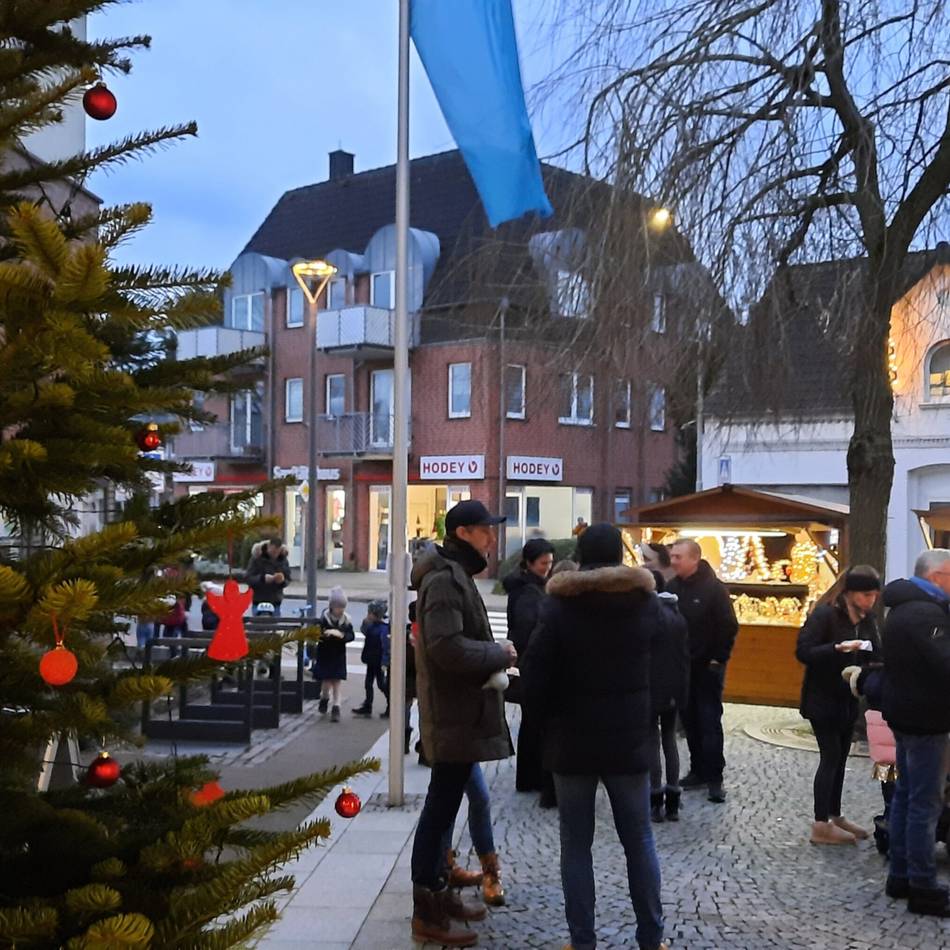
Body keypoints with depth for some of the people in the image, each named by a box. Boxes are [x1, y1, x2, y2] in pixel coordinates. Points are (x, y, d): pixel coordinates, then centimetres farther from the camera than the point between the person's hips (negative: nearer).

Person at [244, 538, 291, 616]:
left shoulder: (283, 559, 3)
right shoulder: (257, 558, -8)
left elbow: (287, 580, 6)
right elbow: (247, 578, -11)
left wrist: (282, 581, -18)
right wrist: (262, 578, -28)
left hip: (275, 602, 3)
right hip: (259, 602, -3)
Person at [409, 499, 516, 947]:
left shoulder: (454, 574, 16)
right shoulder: (445, 579, -18)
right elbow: (448, 647, -27)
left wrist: (494, 655, 5)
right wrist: (500, 654, -15)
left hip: (459, 709, 11)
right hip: (454, 713, -11)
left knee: (444, 804, 18)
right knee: (441, 808, -3)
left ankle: (436, 890, 30)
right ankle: (427, 912, 5)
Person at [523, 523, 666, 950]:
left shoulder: (558, 606, -10)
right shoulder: (646, 603, -2)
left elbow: (534, 676, -9)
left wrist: (551, 722, 3)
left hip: (572, 741, -2)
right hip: (629, 739, 2)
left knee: (576, 844, 7)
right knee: (639, 841, 12)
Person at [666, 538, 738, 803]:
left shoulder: (714, 588, -12)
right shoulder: (672, 587, 3)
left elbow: (729, 626, -11)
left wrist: (718, 658, -11)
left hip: (707, 667, -5)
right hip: (681, 667, 5)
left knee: (710, 722, -4)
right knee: (690, 721, 11)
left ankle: (714, 778, 0)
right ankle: (698, 771, 20)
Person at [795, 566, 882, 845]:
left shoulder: (867, 619, 4)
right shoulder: (825, 615, -16)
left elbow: (875, 655, 5)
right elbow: (803, 651, -20)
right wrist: (839, 647, -30)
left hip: (848, 700, 7)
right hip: (822, 700, -6)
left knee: (840, 759, 13)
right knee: (830, 758, -5)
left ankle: (835, 816, 24)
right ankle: (821, 827, 1)